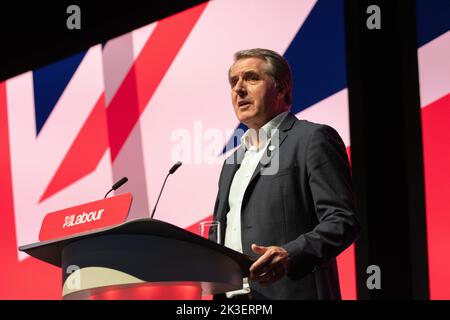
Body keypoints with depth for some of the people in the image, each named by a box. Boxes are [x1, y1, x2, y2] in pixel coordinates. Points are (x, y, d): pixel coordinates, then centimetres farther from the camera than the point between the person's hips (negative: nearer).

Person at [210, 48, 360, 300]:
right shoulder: (233, 160, 21)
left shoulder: (314, 139, -3)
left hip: (287, 291, -7)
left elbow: (342, 221, -11)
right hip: (229, 295, 7)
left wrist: (291, 256, -26)